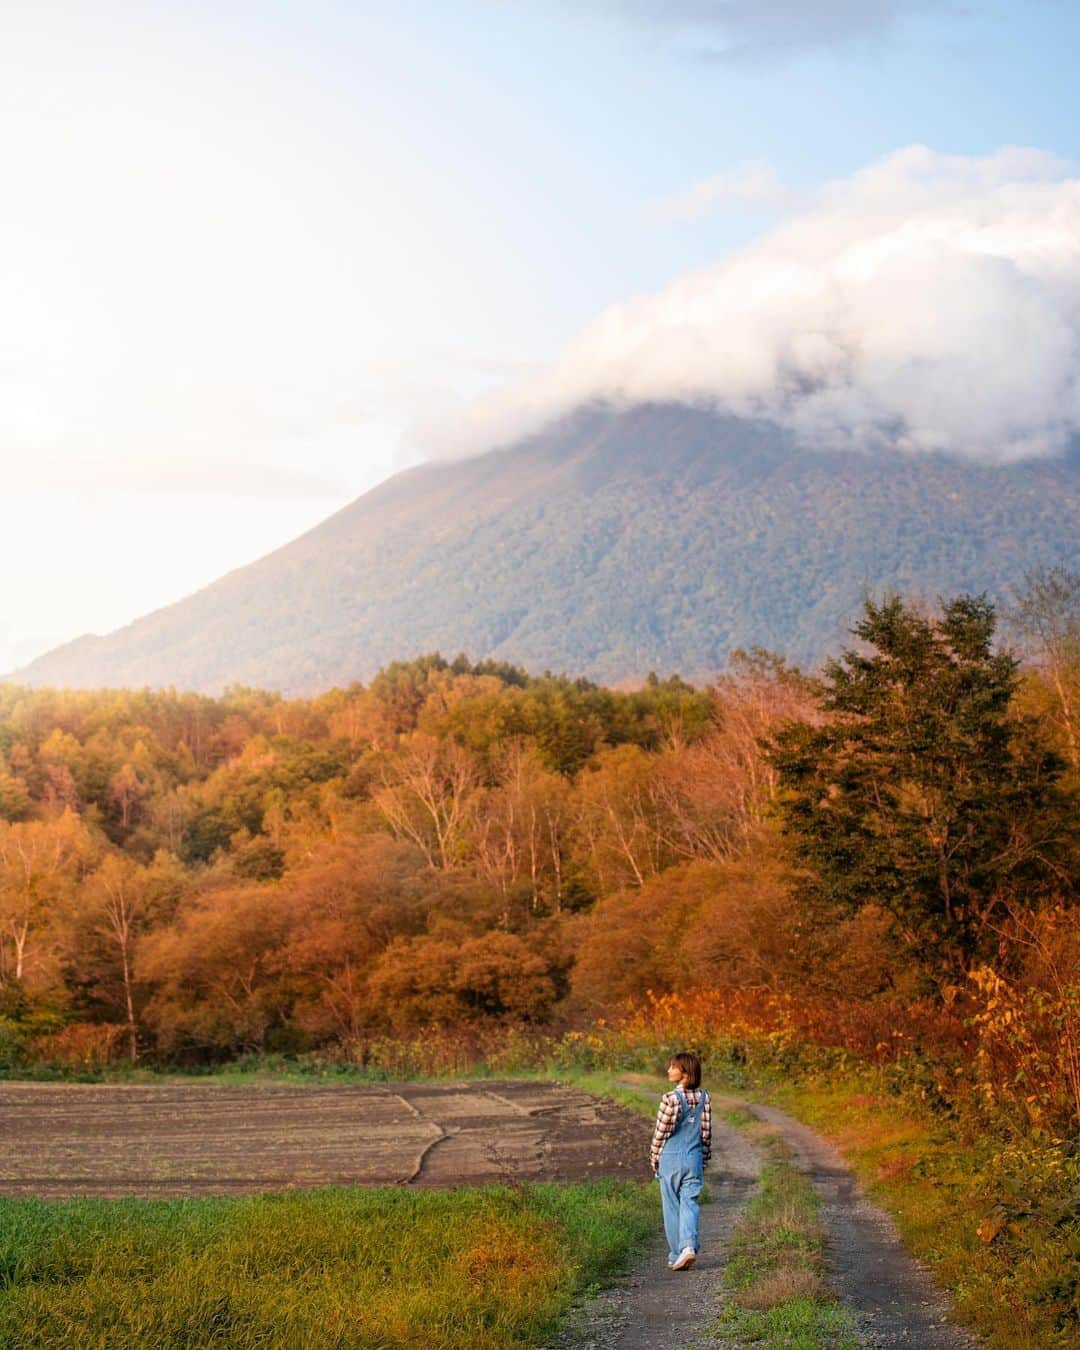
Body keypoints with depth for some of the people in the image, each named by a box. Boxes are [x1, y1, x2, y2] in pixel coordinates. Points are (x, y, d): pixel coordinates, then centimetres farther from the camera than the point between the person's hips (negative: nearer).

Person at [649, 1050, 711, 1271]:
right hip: (694, 1158, 4)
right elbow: (707, 1132, 7)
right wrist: (704, 1160, 17)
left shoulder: (671, 1099, -15)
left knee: (672, 1207, 6)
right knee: (689, 1203, 5)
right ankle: (689, 1244, -18)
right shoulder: (703, 1098, 1)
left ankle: (676, 1256, 10)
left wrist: (654, 1159, 3)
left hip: (671, 1157, -4)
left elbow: (661, 1133, -10)